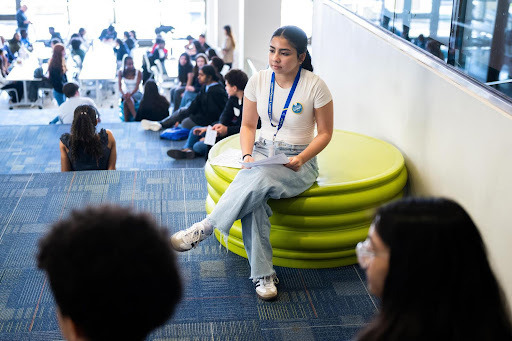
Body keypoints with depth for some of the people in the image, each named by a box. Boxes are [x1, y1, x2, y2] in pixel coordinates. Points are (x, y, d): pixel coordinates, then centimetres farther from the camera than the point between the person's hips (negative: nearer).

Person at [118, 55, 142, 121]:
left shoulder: (138, 72, -7)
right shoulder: (120, 73, -1)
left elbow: (137, 87, -13)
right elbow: (119, 86, -7)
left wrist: (130, 94, -31)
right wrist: (123, 94, -28)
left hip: (136, 93, -2)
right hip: (125, 93, 2)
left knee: (126, 102, -33)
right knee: (127, 100, -35)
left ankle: (126, 122, -36)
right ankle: (136, 117, -40)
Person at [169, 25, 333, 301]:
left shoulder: (315, 86, -8)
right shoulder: (258, 80, 2)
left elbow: (325, 133, -1)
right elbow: (248, 125, 10)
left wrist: (301, 159, -17)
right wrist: (247, 155, -9)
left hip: (298, 161, -3)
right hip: (262, 152, 3)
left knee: (261, 180, -38)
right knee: (254, 197, -33)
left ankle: (204, 229, -25)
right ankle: (263, 275, -26)